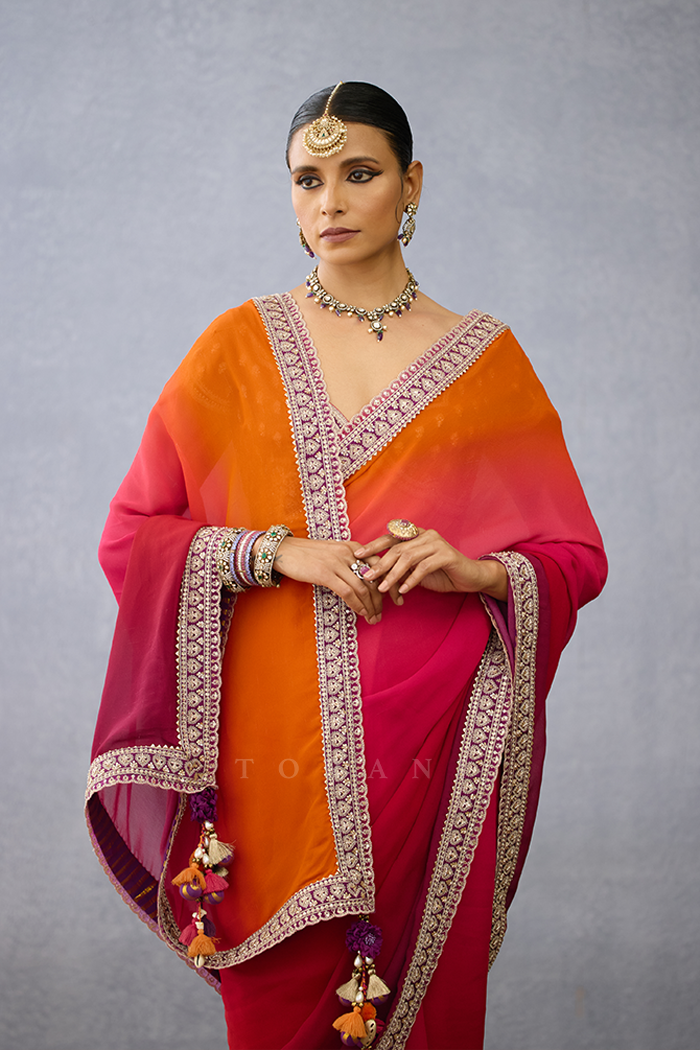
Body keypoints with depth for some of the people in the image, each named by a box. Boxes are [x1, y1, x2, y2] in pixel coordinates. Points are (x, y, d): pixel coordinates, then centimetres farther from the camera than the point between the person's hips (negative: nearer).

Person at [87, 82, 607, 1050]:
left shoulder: (485, 361, 5)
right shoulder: (237, 348, 5)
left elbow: (577, 559, 6)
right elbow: (131, 535, 2)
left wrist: (473, 569, -14)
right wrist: (278, 551, -13)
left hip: (432, 752, 0)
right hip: (277, 745, 0)